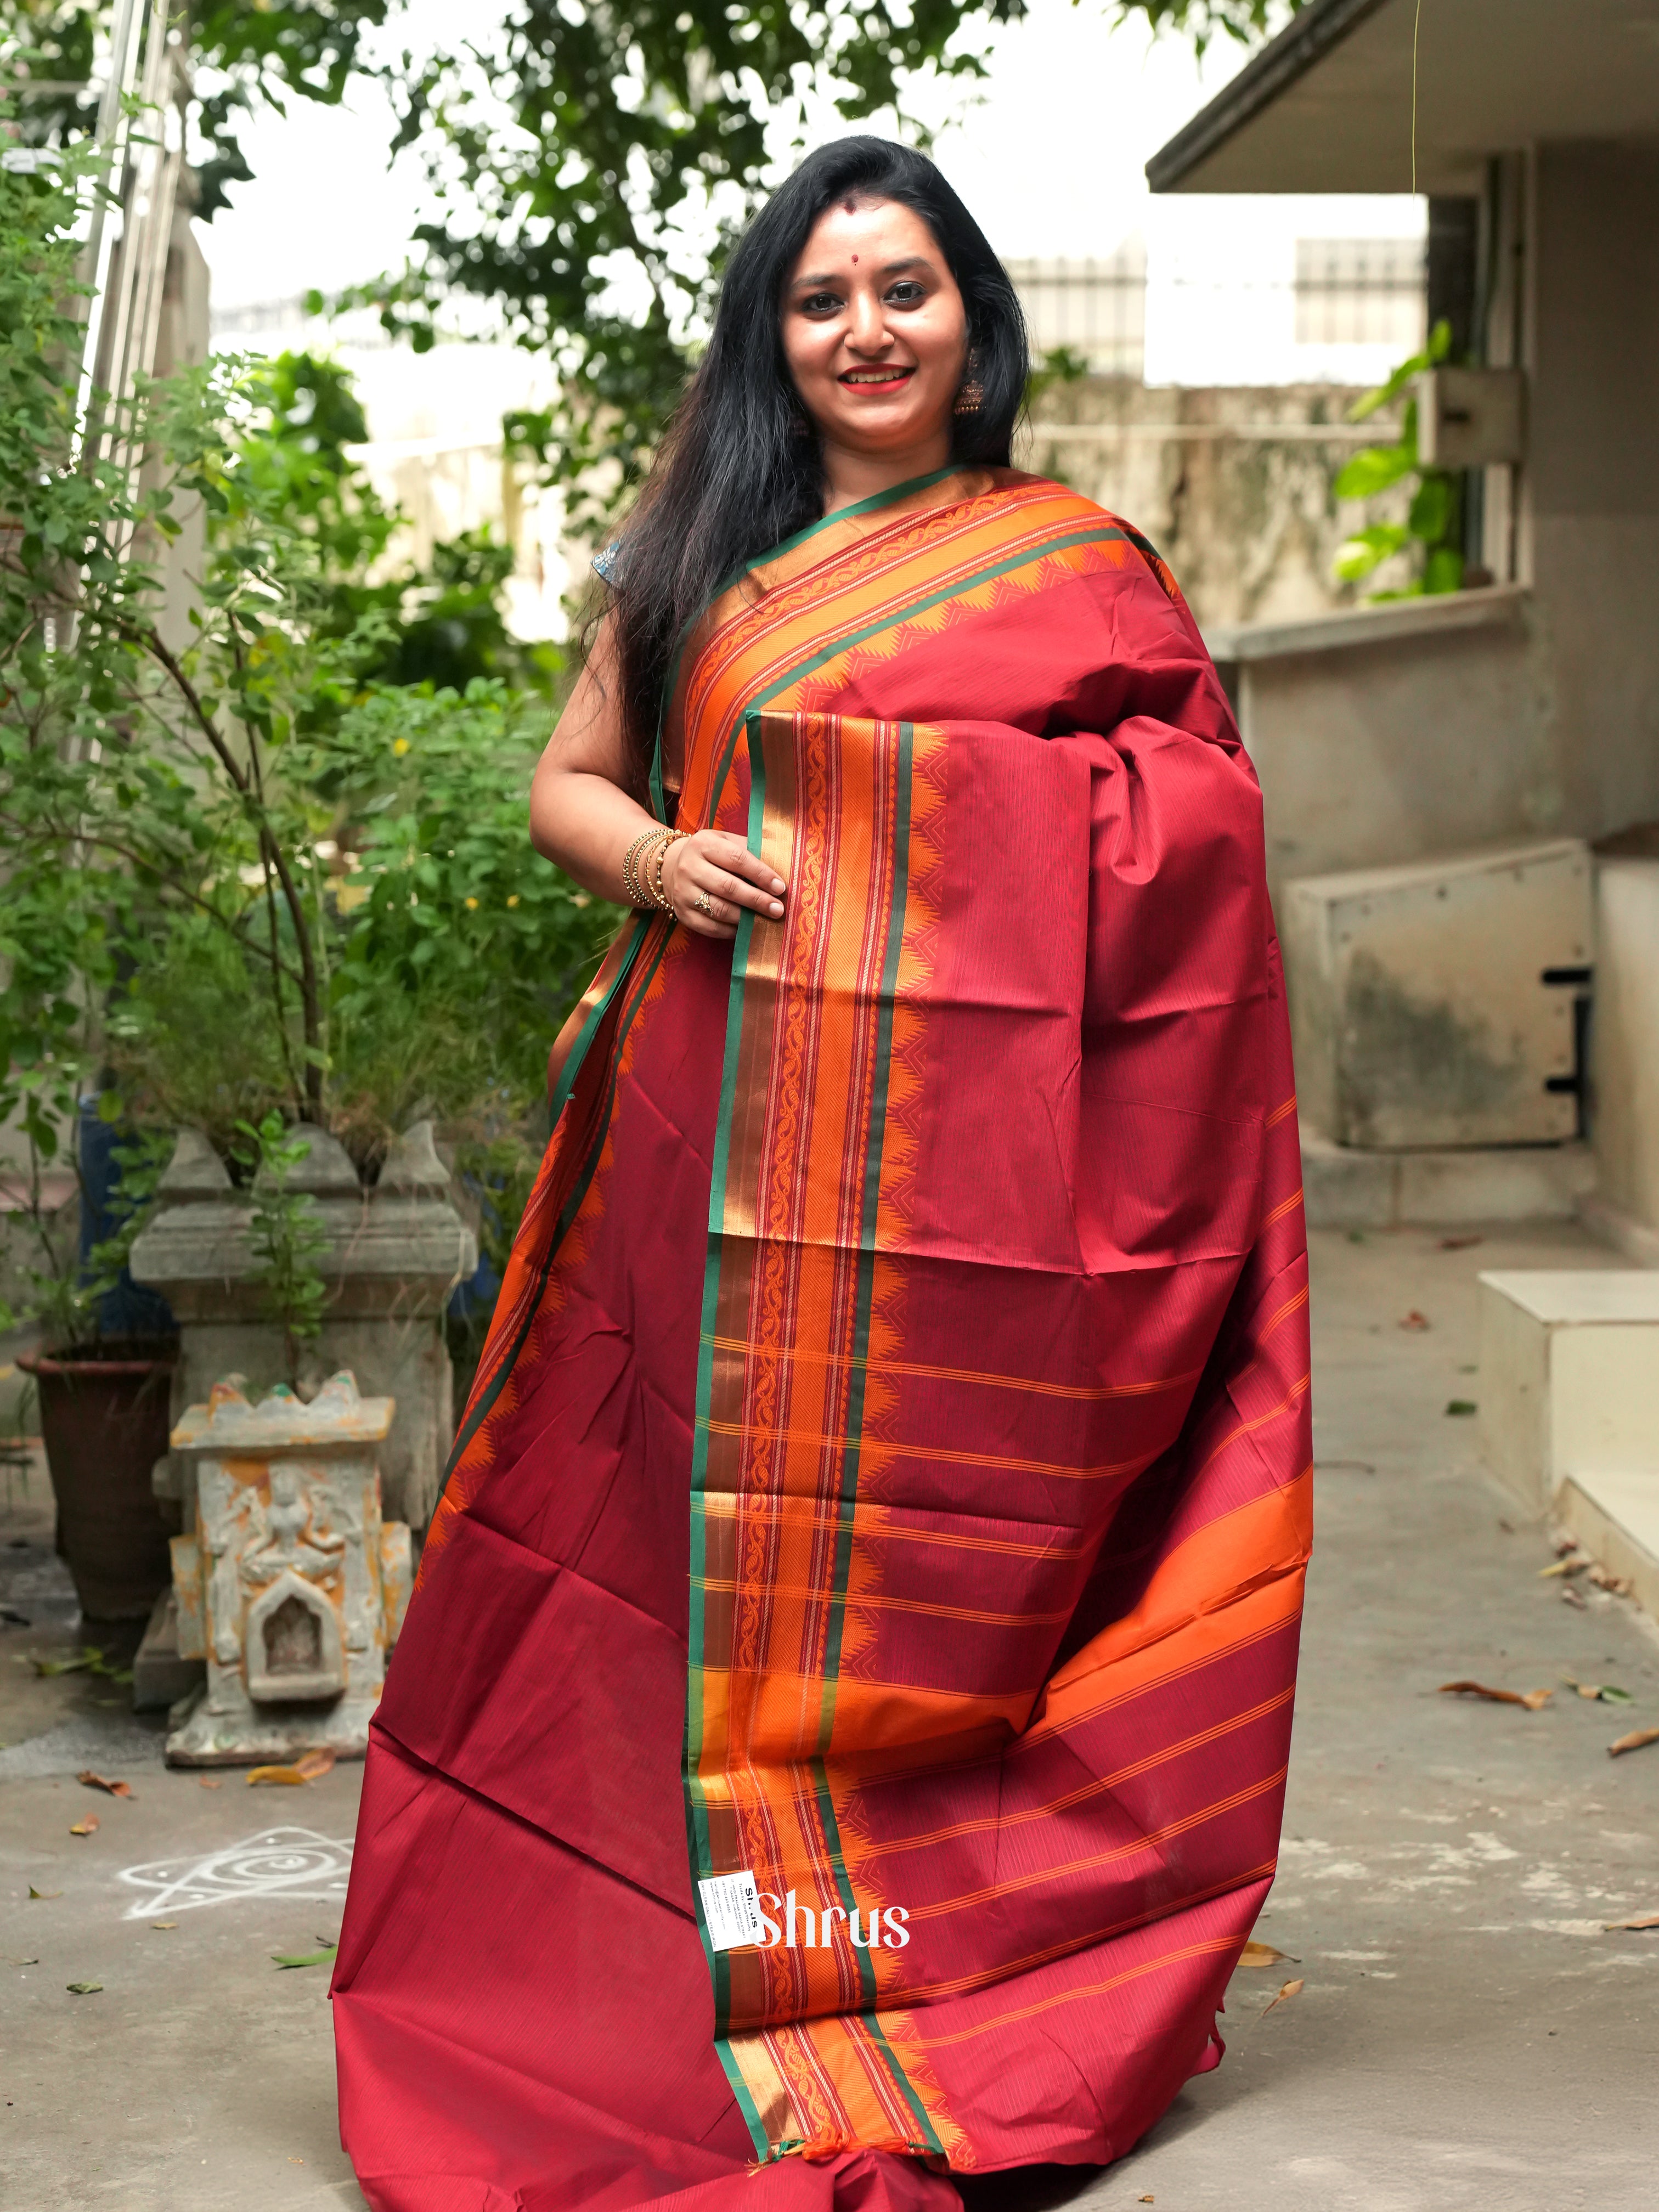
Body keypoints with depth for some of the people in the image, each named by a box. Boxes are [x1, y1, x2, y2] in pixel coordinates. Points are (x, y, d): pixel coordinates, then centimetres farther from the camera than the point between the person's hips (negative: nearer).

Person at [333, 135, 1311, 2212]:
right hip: (732, 1140, 2)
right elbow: (566, 779, 18)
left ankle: (943, 1994, 7)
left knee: (942, 1534, -1)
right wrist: (655, 862, -2)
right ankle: (748, 1981, 8)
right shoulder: (698, 556, 15)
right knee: (737, 1520, 0)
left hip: (968, 1148, -2)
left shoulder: (1077, 564, 9)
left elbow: (1198, 826, 8)